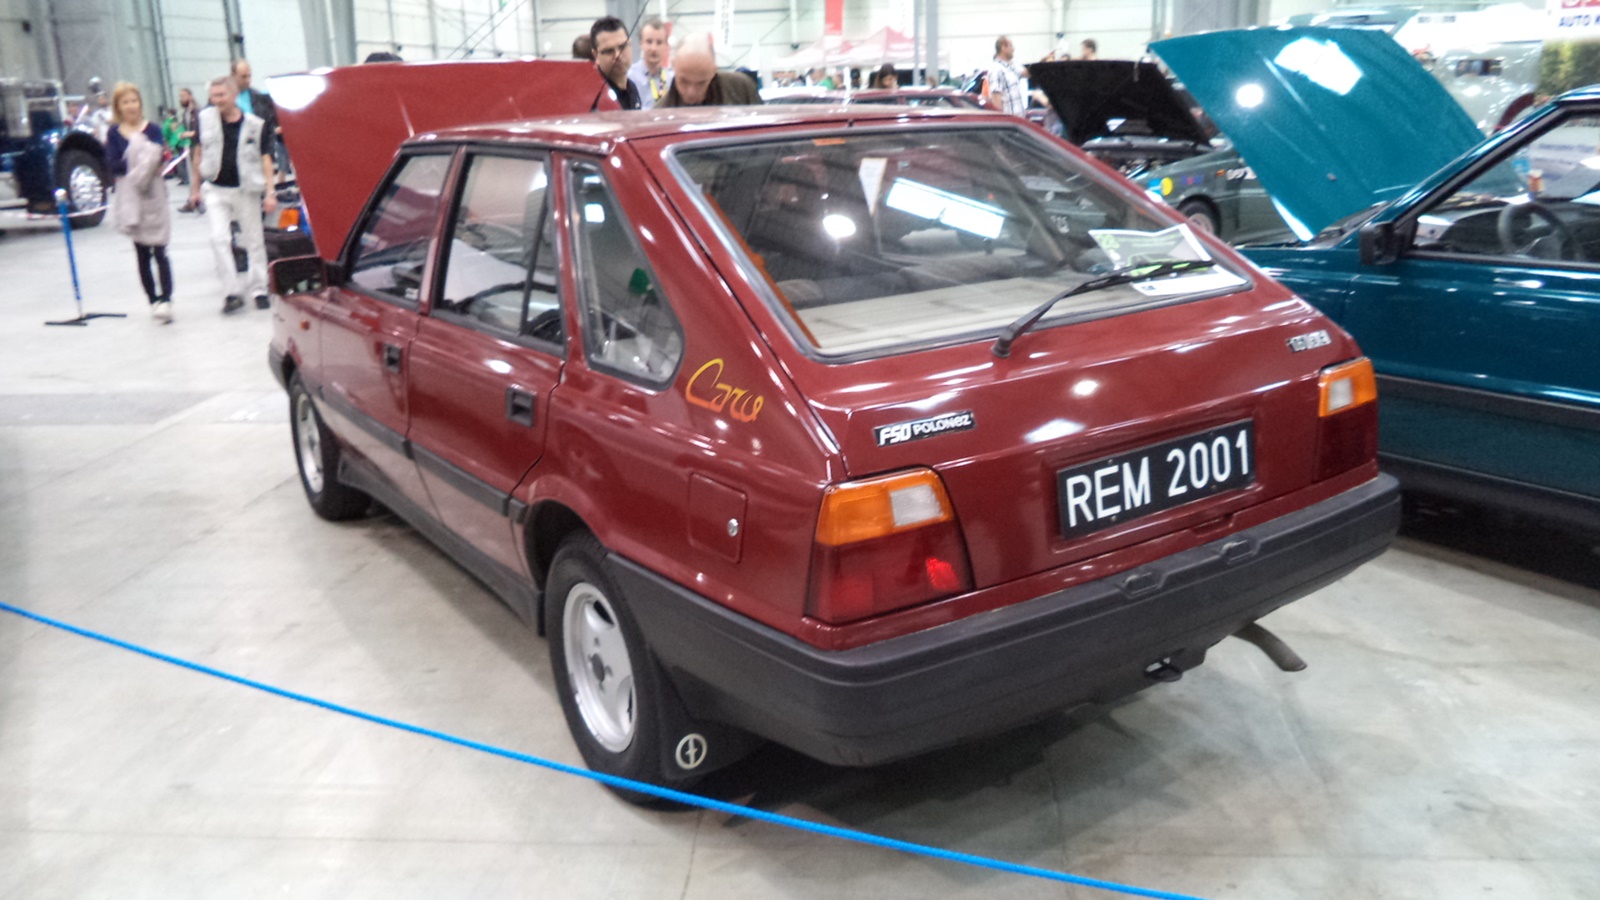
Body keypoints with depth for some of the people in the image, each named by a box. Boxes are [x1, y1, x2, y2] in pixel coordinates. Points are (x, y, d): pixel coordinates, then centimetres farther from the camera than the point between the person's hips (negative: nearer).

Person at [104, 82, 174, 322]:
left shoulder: (152, 129, 0)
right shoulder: (113, 133, 4)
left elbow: (157, 158, -13)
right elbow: (112, 165, -7)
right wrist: (137, 165, -17)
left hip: (153, 196, -2)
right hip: (128, 197, 2)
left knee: (159, 252, -8)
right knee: (142, 254, 9)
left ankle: (166, 300, -10)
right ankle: (153, 300, 17)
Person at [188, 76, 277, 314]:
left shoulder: (255, 125, -6)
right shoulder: (206, 118, 0)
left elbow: (265, 159, -3)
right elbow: (199, 153, 10)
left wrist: (270, 193, -10)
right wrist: (196, 187, 11)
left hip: (246, 189, -1)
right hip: (216, 189, 1)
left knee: (254, 241, 6)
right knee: (219, 239, -9)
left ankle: (259, 289, 18)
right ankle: (234, 291, -4)